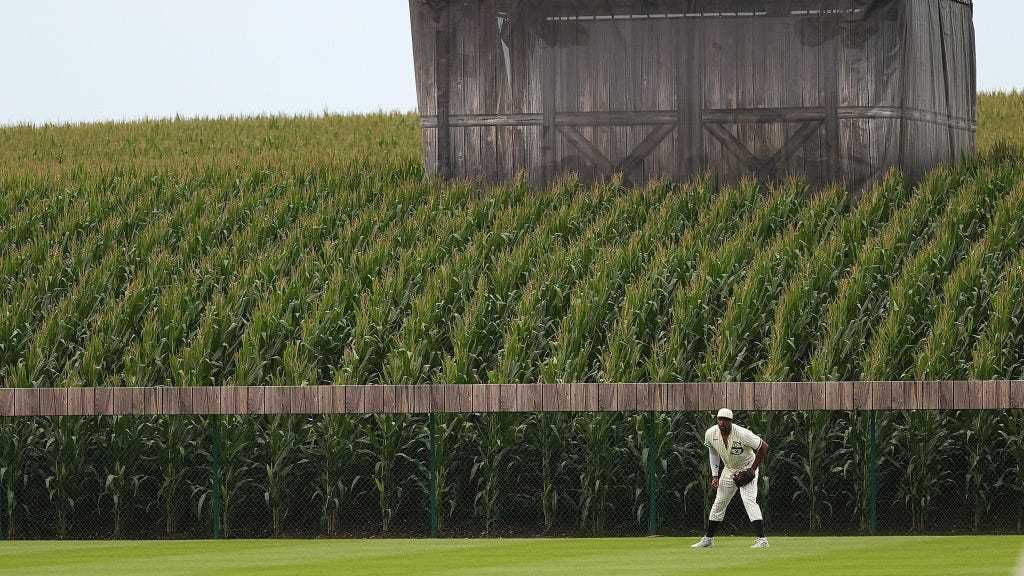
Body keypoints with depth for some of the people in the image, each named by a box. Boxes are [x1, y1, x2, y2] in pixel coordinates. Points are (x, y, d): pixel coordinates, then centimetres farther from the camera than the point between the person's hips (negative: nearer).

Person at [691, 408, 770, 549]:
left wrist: (753, 469, -21)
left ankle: (762, 540, -25)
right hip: (728, 470, 6)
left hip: (747, 469, -6)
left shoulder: (742, 434, -31)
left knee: (749, 500, -22)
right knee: (719, 503, 10)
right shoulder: (710, 434, -15)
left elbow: (764, 447, -22)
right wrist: (715, 475, 0)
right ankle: (708, 539, 23)